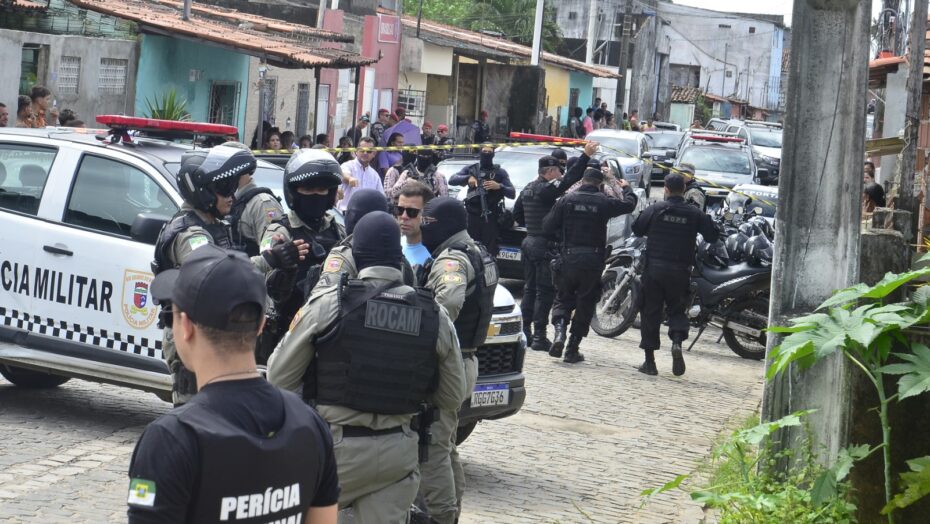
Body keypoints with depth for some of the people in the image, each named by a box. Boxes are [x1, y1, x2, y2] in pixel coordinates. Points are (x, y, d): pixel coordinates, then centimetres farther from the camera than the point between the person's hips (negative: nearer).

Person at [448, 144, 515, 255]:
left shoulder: (500, 172, 7)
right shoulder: (471, 169, 12)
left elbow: (512, 194, 1)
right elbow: (452, 180, 0)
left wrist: (499, 186, -18)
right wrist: (468, 178, -17)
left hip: (490, 217, -2)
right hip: (473, 215, 2)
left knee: (489, 250, -7)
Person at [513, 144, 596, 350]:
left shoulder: (528, 189, 13)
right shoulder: (546, 189, -15)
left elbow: (516, 213, 21)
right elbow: (570, 180, -25)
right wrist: (586, 156, -24)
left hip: (529, 241, 9)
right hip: (544, 245, -9)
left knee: (530, 289, 14)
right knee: (545, 292, -5)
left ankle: (525, 332, 16)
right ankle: (539, 337, -5)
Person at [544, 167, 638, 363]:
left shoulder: (566, 200, -2)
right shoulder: (604, 203, -3)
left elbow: (547, 227, -2)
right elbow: (629, 204, 14)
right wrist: (627, 188, 35)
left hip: (568, 259, 1)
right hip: (593, 262, -1)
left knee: (562, 299, 15)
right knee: (585, 305, 10)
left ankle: (559, 332, -11)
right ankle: (573, 349, 8)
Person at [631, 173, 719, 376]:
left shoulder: (655, 209, -5)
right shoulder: (695, 214, -1)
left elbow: (637, 228, 0)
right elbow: (713, 236, 1)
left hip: (654, 268, -1)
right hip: (680, 270, 1)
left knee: (650, 312, 6)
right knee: (676, 309, 16)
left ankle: (650, 361, 4)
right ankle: (678, 341, -13)